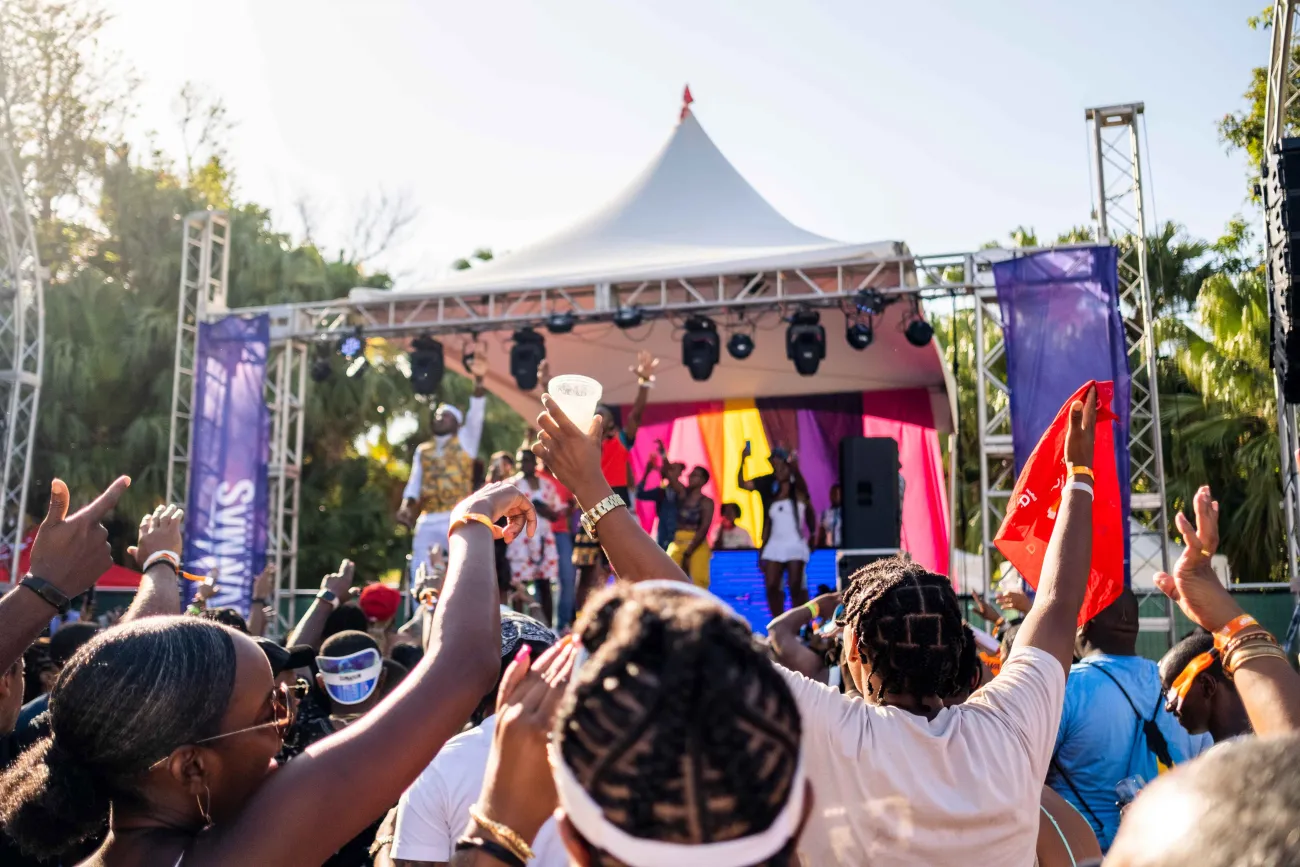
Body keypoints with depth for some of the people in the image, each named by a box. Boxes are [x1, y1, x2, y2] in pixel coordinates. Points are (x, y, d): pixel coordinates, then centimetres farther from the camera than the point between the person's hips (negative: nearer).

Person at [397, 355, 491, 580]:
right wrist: (406, 506, -9)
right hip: (427, 521, 4)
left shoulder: (465, 441, 8)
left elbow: (475, 415, -7)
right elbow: (415, 482, 11)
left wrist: (478, 380, -23)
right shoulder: (423, 450, 19)